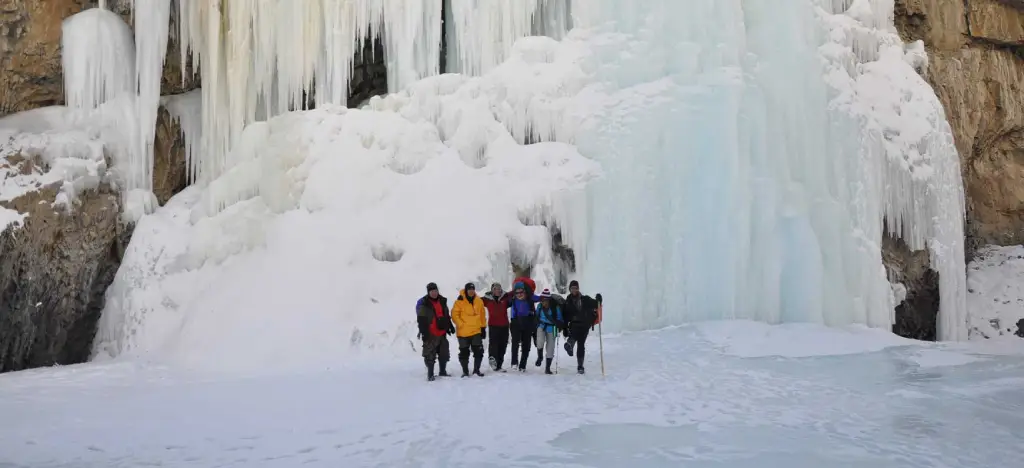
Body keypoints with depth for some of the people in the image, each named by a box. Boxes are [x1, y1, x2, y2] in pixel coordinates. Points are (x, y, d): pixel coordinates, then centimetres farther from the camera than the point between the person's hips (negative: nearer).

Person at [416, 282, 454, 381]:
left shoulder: (442, 301, 12)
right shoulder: (423, 303, -7)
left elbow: (446, 315, 23)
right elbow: (421, 319, -11)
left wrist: (450, 326, 22)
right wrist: (423, 331, -18)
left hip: (442, 332, 6)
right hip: (430, 334, -6)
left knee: (444, 353, 12)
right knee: (430, 355, -5)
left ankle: (443, 371, 25)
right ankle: (430, 374, 3)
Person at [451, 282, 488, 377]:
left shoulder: (479, 301, 6)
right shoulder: (460, 301, -8)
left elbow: (482, 315, 12)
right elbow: (454, 314, -8)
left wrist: (483, 327, 11)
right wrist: (461, 325, -15)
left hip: (476, 331, 3)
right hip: (463, 332, -3)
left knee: (479, 351, 5)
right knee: (464, 353, 6)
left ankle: (476, 370, 19)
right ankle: (465, 371, 17)